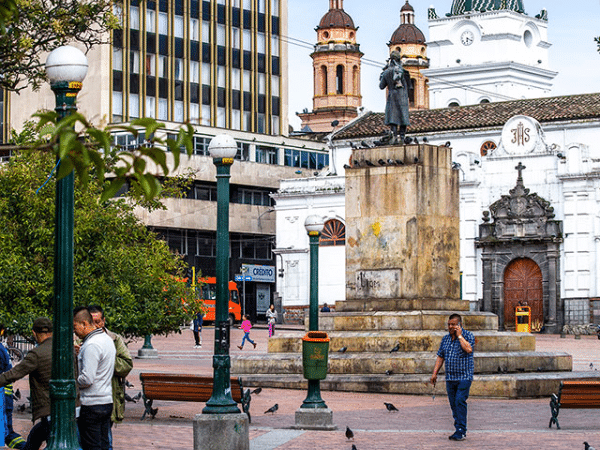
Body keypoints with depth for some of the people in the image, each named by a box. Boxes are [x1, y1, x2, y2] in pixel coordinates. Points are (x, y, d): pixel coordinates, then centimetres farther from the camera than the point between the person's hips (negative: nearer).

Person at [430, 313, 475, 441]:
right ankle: (459, 431, 12)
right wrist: (434, 373, 10)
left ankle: (461, 431, -14)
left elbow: (469, 349, -22)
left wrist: (459, 335, -15)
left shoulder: (468, 335, -3)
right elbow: (440, 357, 17)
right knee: (453, 404, 6)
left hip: (464, 377, -6)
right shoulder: (445, 338, 14)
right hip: (450, 378, 6)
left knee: (460, 402, -15)